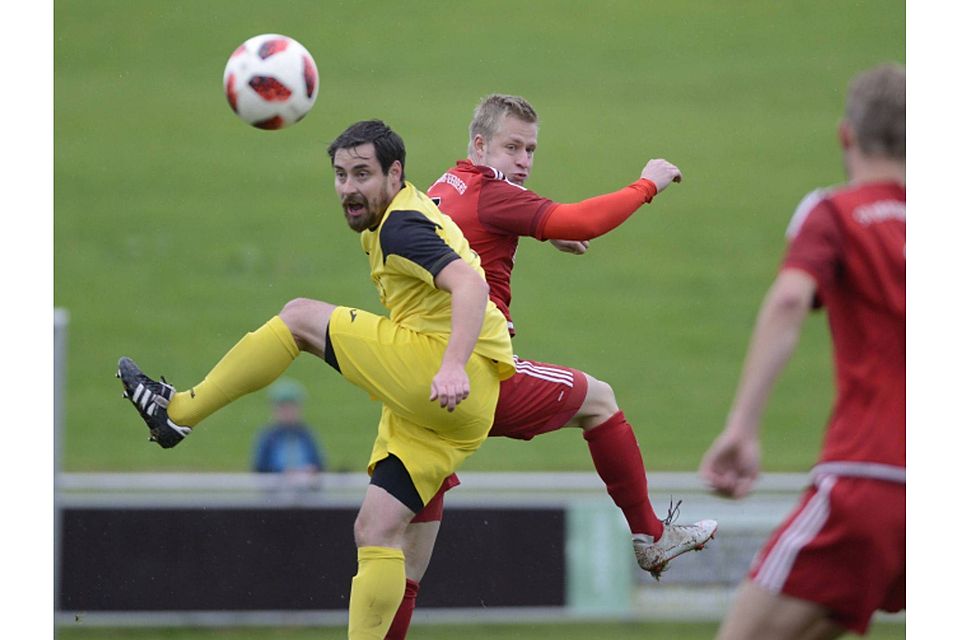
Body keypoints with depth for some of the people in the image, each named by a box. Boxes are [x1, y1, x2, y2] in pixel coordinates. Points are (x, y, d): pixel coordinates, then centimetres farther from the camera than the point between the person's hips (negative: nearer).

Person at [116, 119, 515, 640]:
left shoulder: (401, 228, -10)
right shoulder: (413, 212, 21)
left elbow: (471, 285, -26)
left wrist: (454, 366, -38)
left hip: (454, 385, -10)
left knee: (300, 318, -4)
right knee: (376, 532, 6)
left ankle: (178, 410, 4)